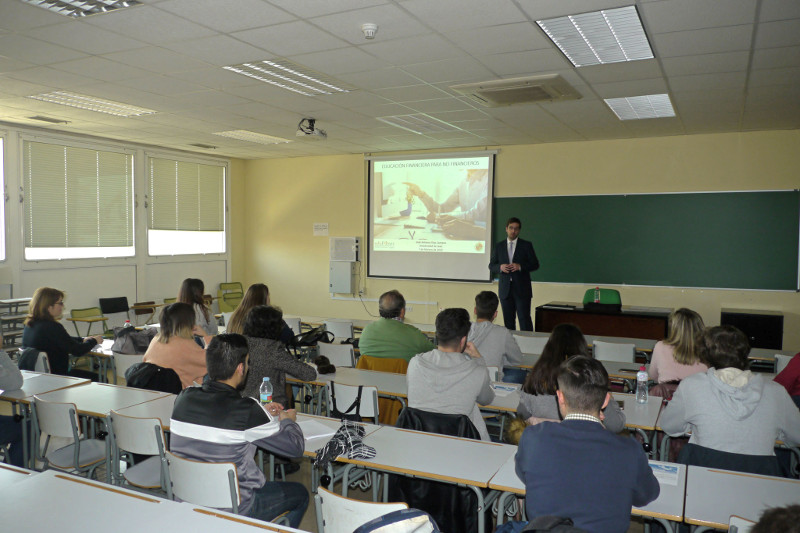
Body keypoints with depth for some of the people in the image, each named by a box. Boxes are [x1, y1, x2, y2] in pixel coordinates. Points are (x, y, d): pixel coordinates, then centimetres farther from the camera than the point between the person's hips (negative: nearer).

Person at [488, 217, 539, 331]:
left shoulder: (526, 245, 5)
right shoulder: (499, 246, 12)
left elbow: (535, 264, 1)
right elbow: (491, 266, 11)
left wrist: (520, 266, -15)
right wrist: (500, 267, -11)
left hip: (522, 289, -3)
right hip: (505, 290, 3)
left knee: (524, 319, -7)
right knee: (508, 320, 6)